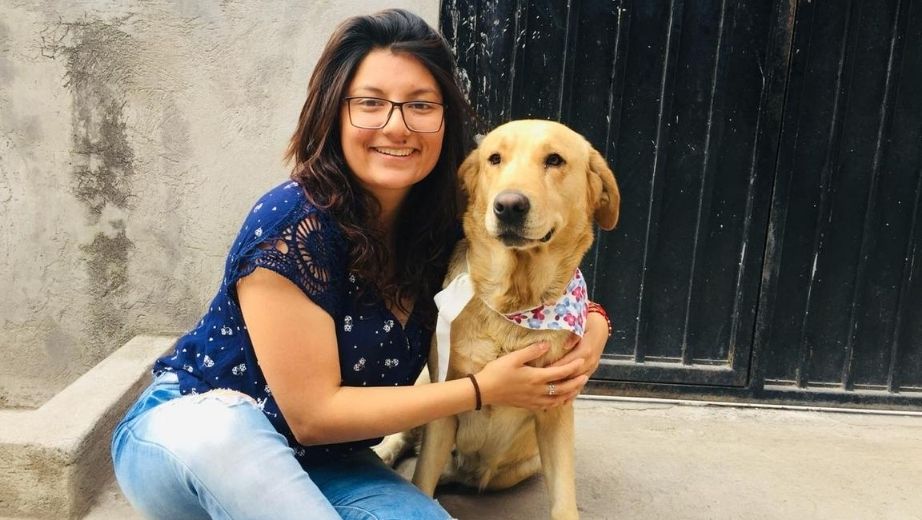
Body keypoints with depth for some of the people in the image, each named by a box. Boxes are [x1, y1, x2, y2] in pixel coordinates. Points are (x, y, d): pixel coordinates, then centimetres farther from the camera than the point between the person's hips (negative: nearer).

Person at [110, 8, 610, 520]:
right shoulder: (292, 224, -27)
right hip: (186, 429, -6)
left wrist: (587, 321, -15)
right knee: (221, 429, -39)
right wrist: (482, 389, -22)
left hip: (318, 462, 6)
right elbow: (311, 413, -24)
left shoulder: (443, 228, -9)